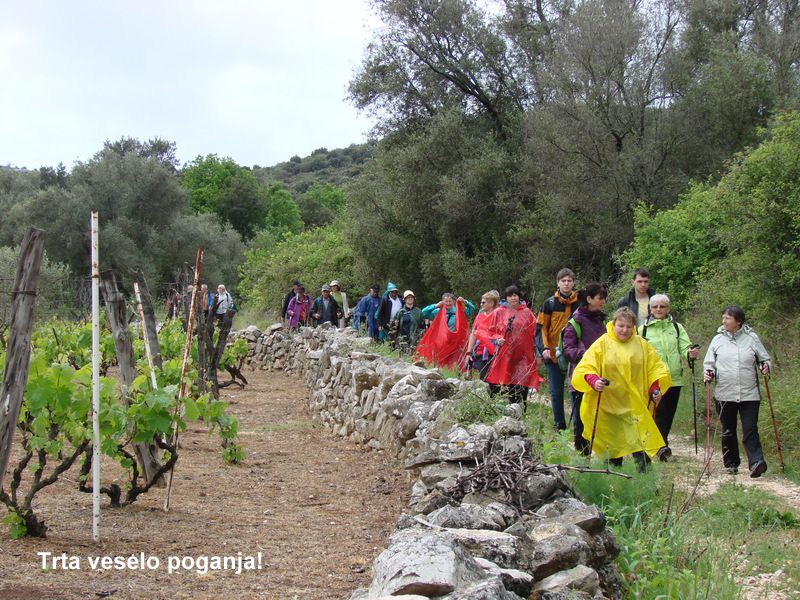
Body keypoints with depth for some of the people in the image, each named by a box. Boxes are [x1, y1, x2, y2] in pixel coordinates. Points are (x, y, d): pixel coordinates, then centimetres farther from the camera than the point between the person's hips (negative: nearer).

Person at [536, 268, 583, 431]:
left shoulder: (580, 303, 5)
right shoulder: (550, 303, 3)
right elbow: (541, 326, 3)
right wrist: (544, 348, -8)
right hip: (554, 355, 0)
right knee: (556, 392, 2)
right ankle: (559, 425, 10)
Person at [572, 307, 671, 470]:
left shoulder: (641, 345, 7)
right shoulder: (602, 344, 0)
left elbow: (656, 368, 13)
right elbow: (584, 368, -6)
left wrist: (655, 389, -2)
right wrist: (594, 381, -25)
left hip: (635, 406, 1)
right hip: (608, 405, -1)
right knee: (612, 449, 5)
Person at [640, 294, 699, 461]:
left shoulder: (677, 327, 9)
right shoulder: (644, 329, 5)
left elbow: (685, 348, 0)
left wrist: (690, 354, -21)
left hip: (674, 378, 3)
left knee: (669, 413, 10)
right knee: (659, 411, -15)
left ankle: (661, 444, 26)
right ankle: (662, 446, -19)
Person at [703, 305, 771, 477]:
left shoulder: (751, 338, 3)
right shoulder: (718, 339, 6)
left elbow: (764, 358, 12)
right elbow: (709, 363, 12)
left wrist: (765, 366, -9)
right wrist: (709, 373, -8)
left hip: (749, 393, -2)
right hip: (724, 394, 2)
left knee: (750, 429, -10)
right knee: (728, 431, 10)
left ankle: (756, 462, -16)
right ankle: (731, 463, 20)